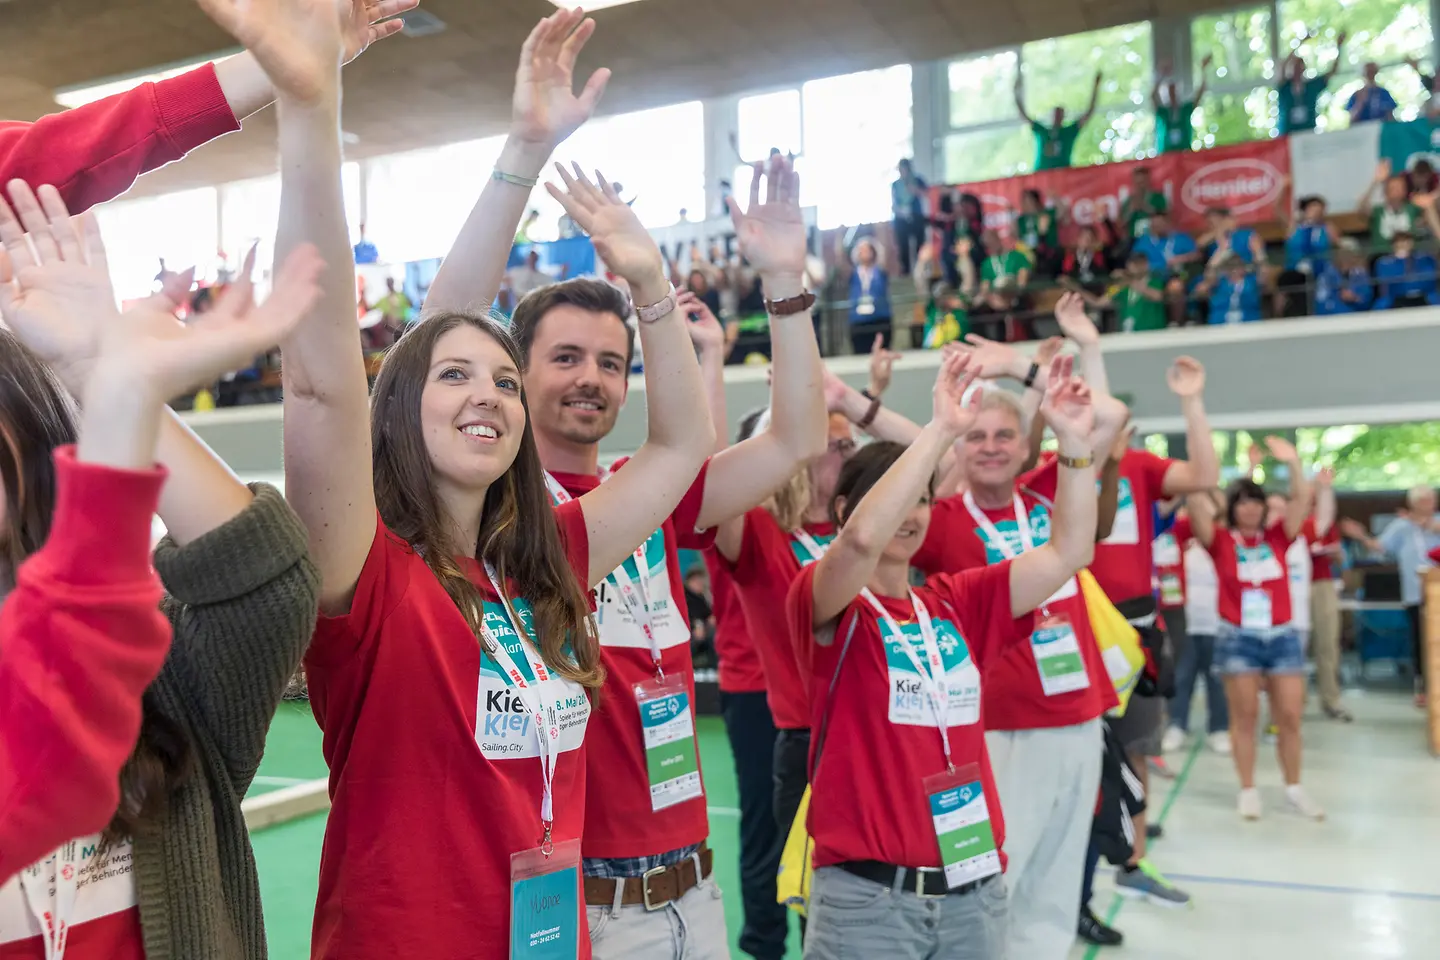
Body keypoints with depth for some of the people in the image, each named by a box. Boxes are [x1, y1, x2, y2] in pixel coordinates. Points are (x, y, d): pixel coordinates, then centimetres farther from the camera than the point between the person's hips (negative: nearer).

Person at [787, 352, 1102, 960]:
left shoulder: (958, 603, 8)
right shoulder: (822, 604, -7)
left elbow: (1068, 552, 2)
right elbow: (861, 539, -28)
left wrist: (1074, 440, -7)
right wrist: (942, 429, -27)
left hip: (975, 886, 5)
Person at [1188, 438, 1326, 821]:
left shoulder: (1277, 538, 7)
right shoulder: (1220, 541, -1)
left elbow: (1302, 498, -1)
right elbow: (1197, 505, -14)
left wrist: (1293, 462, -13)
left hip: (1282, 636, 3)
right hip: (1238, 638, -2)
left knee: (1290, 716, 4)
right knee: (1245, 717, 4)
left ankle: (1294, 789, 19)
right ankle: (1248, 790, 14)